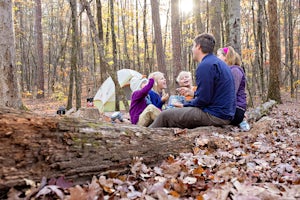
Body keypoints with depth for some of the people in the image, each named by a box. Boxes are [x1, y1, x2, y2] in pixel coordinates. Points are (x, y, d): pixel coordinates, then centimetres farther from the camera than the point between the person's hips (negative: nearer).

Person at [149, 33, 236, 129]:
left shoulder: (205, 66, -16)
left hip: (215, 116, -10)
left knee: (164, 116, -5)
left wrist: (185, 105, -4)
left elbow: (203, 99, -20)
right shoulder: (218, 62, 15)